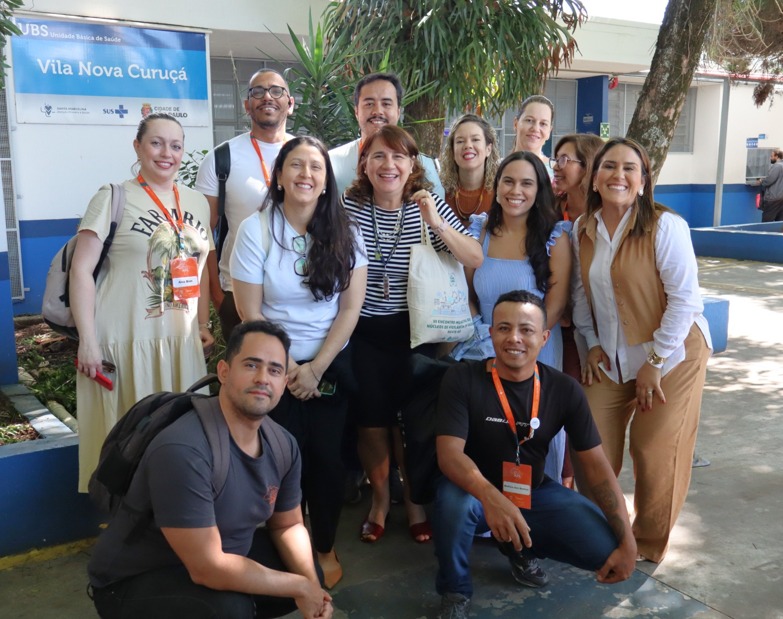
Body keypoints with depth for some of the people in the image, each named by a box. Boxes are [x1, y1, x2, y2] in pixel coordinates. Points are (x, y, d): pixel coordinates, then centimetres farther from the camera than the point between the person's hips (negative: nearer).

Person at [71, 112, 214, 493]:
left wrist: (204, 328, 13)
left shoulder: (197, 202, 12)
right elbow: (81, 270, -8)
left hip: (182, 343, 5)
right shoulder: (113, 198, -4)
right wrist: (88, 342, -14)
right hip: (126, 343, -5)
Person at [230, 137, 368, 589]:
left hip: (332, 364, 1)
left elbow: (351, 306, -6)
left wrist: (316, 367, -11)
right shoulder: (255, 230, -9)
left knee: (327, 456, 3)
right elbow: (250, 314, -9)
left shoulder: (343, 230, -4)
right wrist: (288, 368, -9)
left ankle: (326, 547, 25)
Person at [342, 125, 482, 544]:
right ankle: (379, 500, 32)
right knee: (371, 422, 7)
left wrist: (436, 223, -26)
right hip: (364, 331, 0)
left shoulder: (428, 206, -5)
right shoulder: (349, 206, -7)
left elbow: (476, 260, -11)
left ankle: (415, 501, 31)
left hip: (412, 329, 0)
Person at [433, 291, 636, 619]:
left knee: (605, 546, -16)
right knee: (453, 499, -37)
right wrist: (491, 498, -48)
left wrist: (627, 542, -18)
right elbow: (449, 453, -28)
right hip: (476, 493, -3)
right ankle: (455, 592, -6)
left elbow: (597, 466, -9)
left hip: (534, 492, 3)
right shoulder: (462, 378, -19)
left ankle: (520, 548, 15)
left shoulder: (564, 389, -10)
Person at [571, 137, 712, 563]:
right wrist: (592, 343, 1)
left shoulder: (665, 226, -17)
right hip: (611, 359, 5)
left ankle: (649, 544, 26)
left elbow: (685, 298, -17)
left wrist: (655, 361, -17)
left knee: (656, 455, 3)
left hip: (670, 355, -5)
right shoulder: (583, 229, 0)